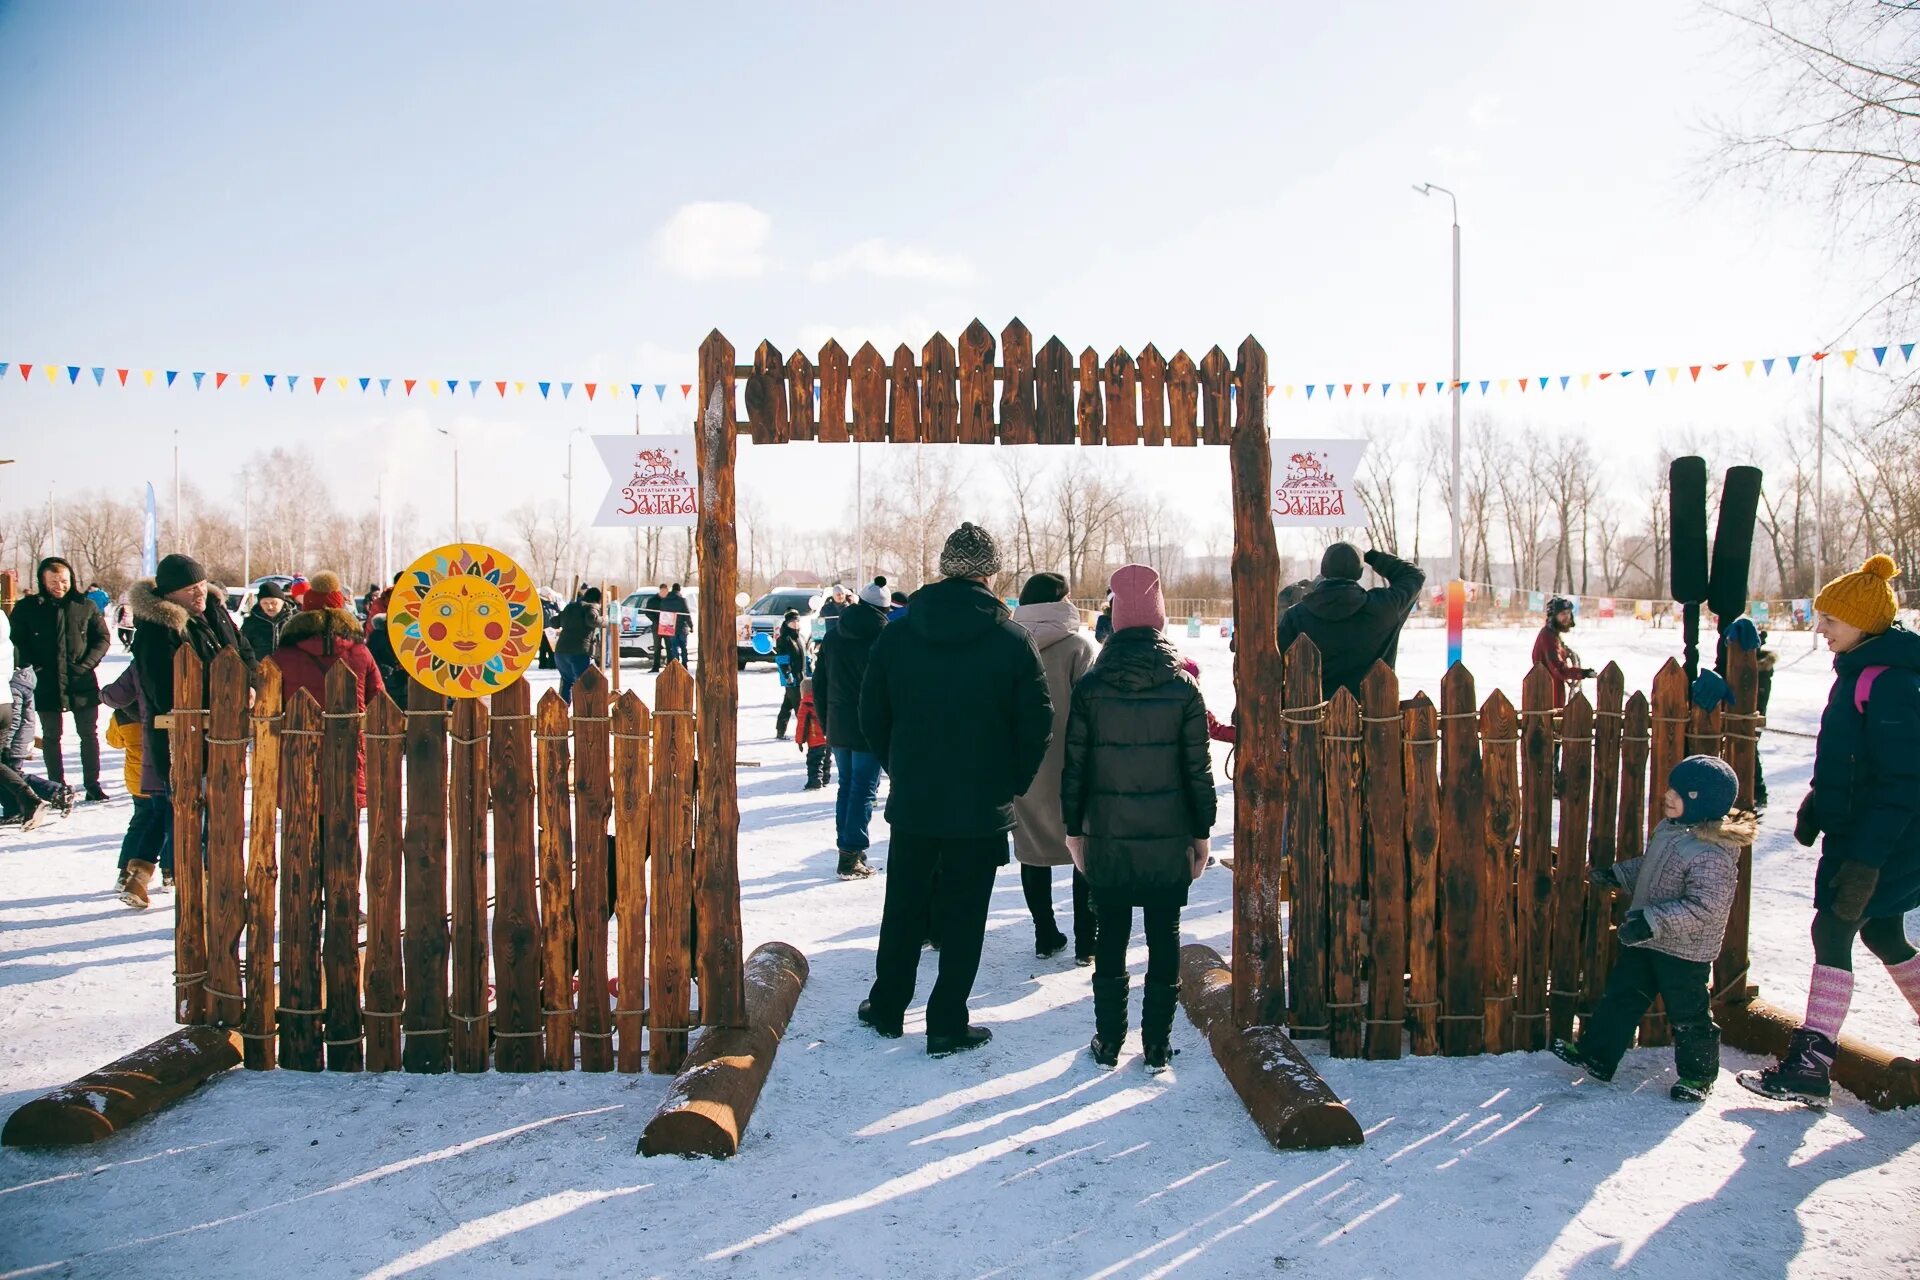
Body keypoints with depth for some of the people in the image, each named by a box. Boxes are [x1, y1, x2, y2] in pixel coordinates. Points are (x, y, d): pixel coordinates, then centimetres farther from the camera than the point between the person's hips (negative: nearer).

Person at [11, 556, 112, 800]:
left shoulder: (85, 606, 0)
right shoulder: (27, 608, -1)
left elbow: (102, 638, 4)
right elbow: (16, 643, 3)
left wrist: (87, 664, -9)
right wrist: (33, 667, -10)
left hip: (83, 684, 0)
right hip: (46, 685, 0)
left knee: (89, 734, 8)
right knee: (51, 736, 9)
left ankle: (92, 784, 18)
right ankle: (56, 788, 17)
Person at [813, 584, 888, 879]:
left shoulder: (832, 639, 7)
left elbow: (818, 685, 11)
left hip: (838, 729, 5)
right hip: (869, 729, -5)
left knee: (846, 785, 17)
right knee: (864, 789, -1)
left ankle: (846, 848, 20)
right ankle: (852, 856, -3)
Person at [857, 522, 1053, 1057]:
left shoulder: (897, 634, -2)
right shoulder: (1012, 640, -10)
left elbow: (871, 714, 4)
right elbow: (1037, 725, -7)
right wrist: (1012, 785, 7)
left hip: (912, 800, 3)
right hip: (982, 809, -3)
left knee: (903, 906, 17)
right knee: (963, 914, 7)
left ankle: (887, 1007, 30)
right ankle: (947, 1025, 13)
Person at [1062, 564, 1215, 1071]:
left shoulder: (1090, 687, -5)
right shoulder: (1183, 687, -6)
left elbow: (1074, 765, -2)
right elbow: (1198, 768, -3)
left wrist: (1073, 827, 8)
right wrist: (1202, 830, 6)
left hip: (1107, 838, 0)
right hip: (1169, 839, 0)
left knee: (1110, 935, 11)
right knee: (1163, 936, 9)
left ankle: (1108, 1041, 17)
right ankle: (1157, 1044, 14)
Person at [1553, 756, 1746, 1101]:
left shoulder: (1712, 855, -28)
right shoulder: (1669, 830, 1)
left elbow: (1704, 907, -31)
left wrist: (1653, 921, -34)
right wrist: (1615, 875, 14)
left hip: (1685, 951, -9)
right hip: (1644, 940, 9)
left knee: (1688, 1014, 9)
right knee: (1621, 996, 15)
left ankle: (1698, 1075, 29)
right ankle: (1596, 1055, 26)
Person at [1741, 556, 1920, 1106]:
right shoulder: (1860, 670, 9)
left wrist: (1865, 860, -26)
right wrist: (1815, 806, 18)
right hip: (1856, 833, 10)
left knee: (1833, 931, -9)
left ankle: (1810, 1064, -5)